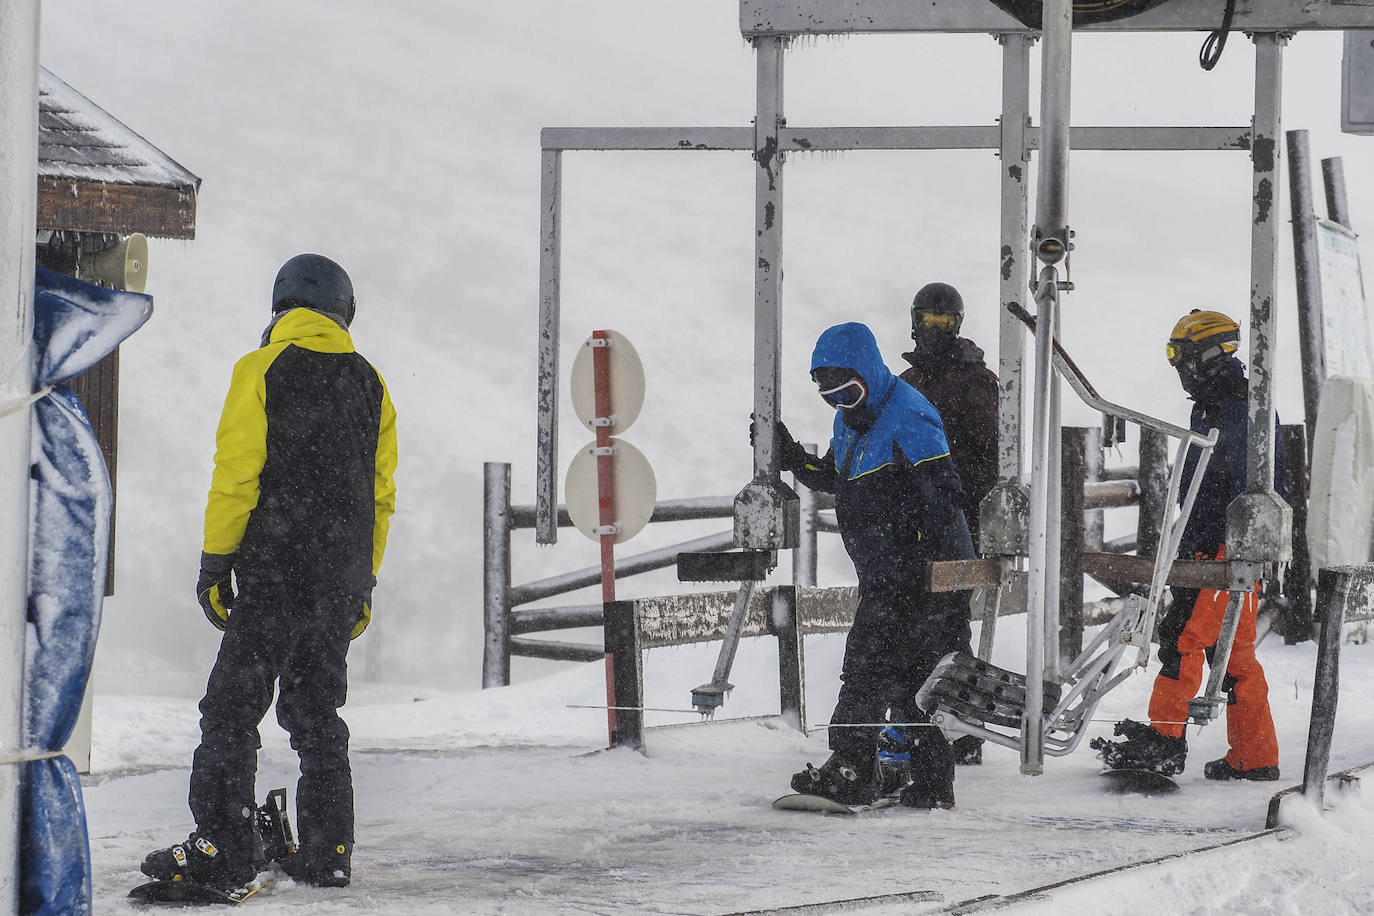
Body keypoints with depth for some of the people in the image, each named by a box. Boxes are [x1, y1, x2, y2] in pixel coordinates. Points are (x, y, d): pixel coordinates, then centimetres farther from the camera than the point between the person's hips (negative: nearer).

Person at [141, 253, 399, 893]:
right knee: (317, 710, 13)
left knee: (233, 707, -4)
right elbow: (381, 496, 14)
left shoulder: (262, 372, -4)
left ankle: (223, 849, -11)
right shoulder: (369, 385, 11)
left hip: (275, 573, -5)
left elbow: (236, 475, -10)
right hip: (342, 577, 5)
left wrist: (215, 562, -5)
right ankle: (327, 852, 11)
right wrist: (363, 584, 20)